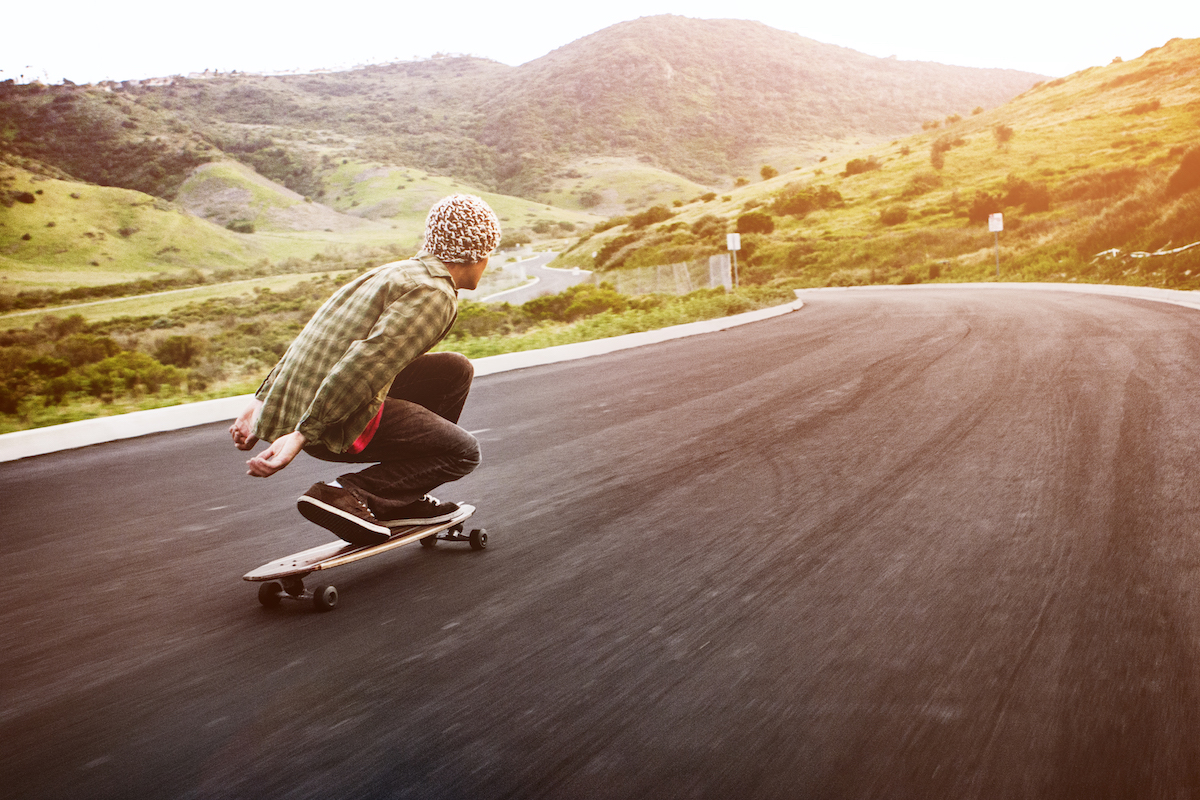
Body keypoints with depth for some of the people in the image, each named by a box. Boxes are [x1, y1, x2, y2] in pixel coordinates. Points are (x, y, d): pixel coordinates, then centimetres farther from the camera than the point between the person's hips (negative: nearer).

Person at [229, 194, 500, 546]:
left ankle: (404, 498, 20)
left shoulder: (396, 272, 20)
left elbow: (311, 343, 21)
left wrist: (262, 401, 22)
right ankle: (347, 495, -7)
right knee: (462, 452, 7)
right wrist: (303, 434, -24)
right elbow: (366, 362, -24)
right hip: (337, 423, -9)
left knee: (456, 370, 18)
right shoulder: (435, 294, -11)